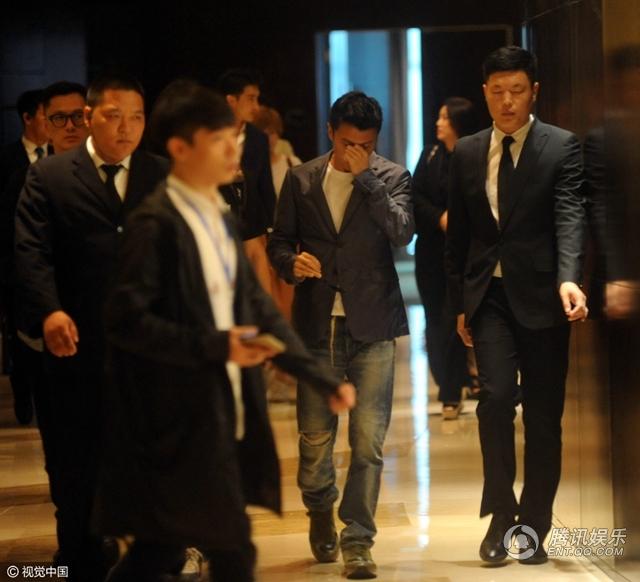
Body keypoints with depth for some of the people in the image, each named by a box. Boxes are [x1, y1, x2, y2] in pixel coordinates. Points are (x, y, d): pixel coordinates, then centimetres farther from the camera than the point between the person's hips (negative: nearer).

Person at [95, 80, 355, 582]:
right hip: (183, 423, -8)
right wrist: (215, 346, -23)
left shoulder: (219, 219, 13)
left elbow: (258, 308, 15)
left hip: (223, 415, 8)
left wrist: (322, 379, 9)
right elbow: (127, 320, -18)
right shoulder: (155, 225, -14)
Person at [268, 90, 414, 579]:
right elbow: (280, 240, 12)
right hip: (317, 323, 2)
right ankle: (320, 513, 33)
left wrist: (365, 176, -14)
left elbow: (402, 232, -13)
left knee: (368, 441, -5)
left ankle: (357, 540, 4)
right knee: (315, 437, 6)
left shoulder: (391, 178, 3)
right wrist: (291, 263, -10)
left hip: (372, 324, -1)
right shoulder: (301, 180, 8)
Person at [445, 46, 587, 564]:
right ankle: (501, 517, -4)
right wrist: (460, 301, 12)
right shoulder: (468, 153, 9)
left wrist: (568, 279, -31)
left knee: (543, 417, 3)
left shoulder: (561, 148, -2)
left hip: (542, 297, -2)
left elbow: (569, 217, -15)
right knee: (496, 397, -15)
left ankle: (534, 527, 15)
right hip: (490, 297, 2)